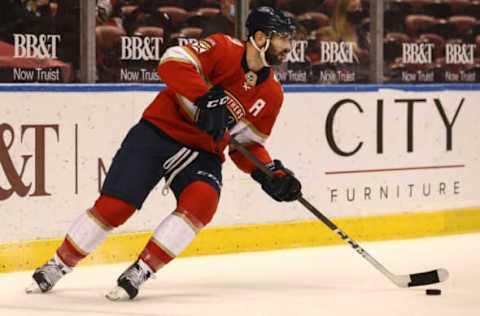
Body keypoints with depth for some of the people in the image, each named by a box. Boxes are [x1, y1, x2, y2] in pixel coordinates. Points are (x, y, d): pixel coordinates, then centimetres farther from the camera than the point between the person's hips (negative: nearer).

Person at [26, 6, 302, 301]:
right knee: (114, 206, -10)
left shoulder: (272, 94, 4)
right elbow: (173, 63, -25)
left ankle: (141, 271, -19)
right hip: (158, 132, -4)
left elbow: (248, 144, 11)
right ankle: (58, 264, 11)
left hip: (203, 153, 4)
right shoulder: (225, 49, -13)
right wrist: (207, 98, -35)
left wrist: (273, 174, -6)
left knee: (202, 201, -27)